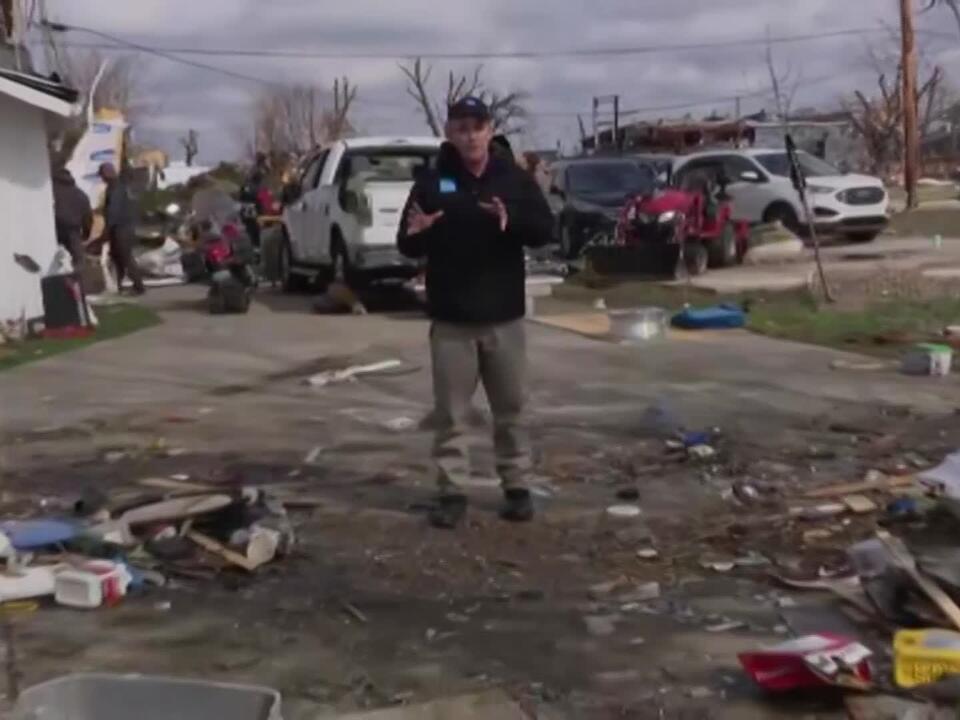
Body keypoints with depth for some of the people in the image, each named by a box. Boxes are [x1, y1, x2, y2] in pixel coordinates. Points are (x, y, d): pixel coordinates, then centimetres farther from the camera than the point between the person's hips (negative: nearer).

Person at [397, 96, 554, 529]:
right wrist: (416, 233, -23)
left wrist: (511, 222, -23)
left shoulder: (515, 178, 4)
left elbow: (544, 230, -2)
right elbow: (408, 247, 2)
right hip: (451, 319, -1)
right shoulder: (432, 181, 1)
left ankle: (517, 487, 20)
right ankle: (452, 492, 11)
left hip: (504, 316, 1)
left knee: (511, 408, 9)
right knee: (451, 412, 3)